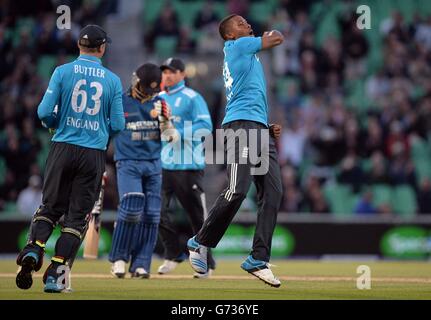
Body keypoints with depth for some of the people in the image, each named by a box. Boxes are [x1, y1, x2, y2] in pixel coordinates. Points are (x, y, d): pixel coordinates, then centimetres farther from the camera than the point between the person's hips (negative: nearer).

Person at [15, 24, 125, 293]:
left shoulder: (62, 72, -2)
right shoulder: (112, 80, 1)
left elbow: (44, 112, -7)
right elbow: (118, 125, -1)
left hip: (63, 149, 0)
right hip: (94, 153, 0)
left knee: (50, 206, 12)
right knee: (77, 214, 5)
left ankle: (34, 249, -15)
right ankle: (55, 274, -2)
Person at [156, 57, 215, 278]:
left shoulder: (192, 98, -2)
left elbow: (205, 126, -12)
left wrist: (178, 133, -21)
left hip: (187, 165, -6)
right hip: (161, 164, 6)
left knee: (197, 215, 0)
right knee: (158, 210, -6)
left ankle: (206, 262, 12)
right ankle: (174, 253, 11)